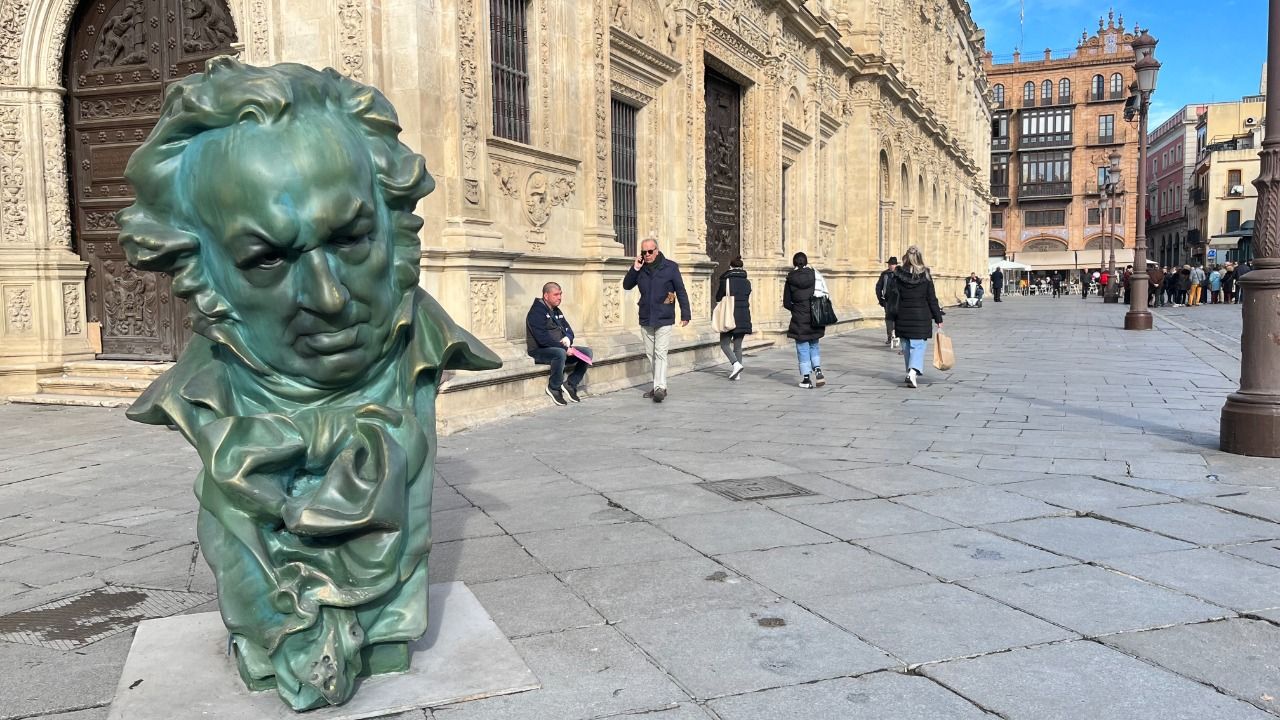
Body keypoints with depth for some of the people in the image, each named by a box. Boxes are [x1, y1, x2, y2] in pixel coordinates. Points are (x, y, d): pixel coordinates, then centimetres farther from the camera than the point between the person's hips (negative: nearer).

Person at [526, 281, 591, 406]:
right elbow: (543, 339, -24)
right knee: (560, 353, -40)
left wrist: (568, 338, -7)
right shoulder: (536, 312, -13)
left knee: (587, 352, -6)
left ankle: (571, 385, -3)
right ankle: (554, 388, -20)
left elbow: (568, 329, 18)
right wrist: (564, 347, -26)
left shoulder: (557, 311, 16)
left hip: (560, 348, 9)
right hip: (540, 350, -9)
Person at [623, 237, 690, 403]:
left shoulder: (670, 266, -4)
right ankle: (659, 385, 20)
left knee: (660, 353, -12)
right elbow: (626, 286, 6)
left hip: (664, 319, -5)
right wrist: (634, 269, -8)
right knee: (650, 354, 10)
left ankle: (660, 387, -16)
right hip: (645, 319, 5)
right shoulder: (640, 268, 7)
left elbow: (681, 291, -2)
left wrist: (685, 314, -5)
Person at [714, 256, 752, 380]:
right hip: (744, 317, 5)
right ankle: (737, 373, 7)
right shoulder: (747, 282, 8)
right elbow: (749, 301, 15)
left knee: (724, 343, 4)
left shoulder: (726, 280, -7)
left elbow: (718, 298, -1)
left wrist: (717, 287, 15)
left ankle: (736, 364, -18)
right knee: (738, 345, 10)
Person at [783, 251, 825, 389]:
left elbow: (786, 303, -2)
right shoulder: (814, 274, -2)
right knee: (814, 346, 20)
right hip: (815, 318, 2)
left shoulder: (790, 280, -5)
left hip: (799, 320, -2)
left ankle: (806, 379, 6)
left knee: (803, 348, 6)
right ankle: (818, 370, 3)